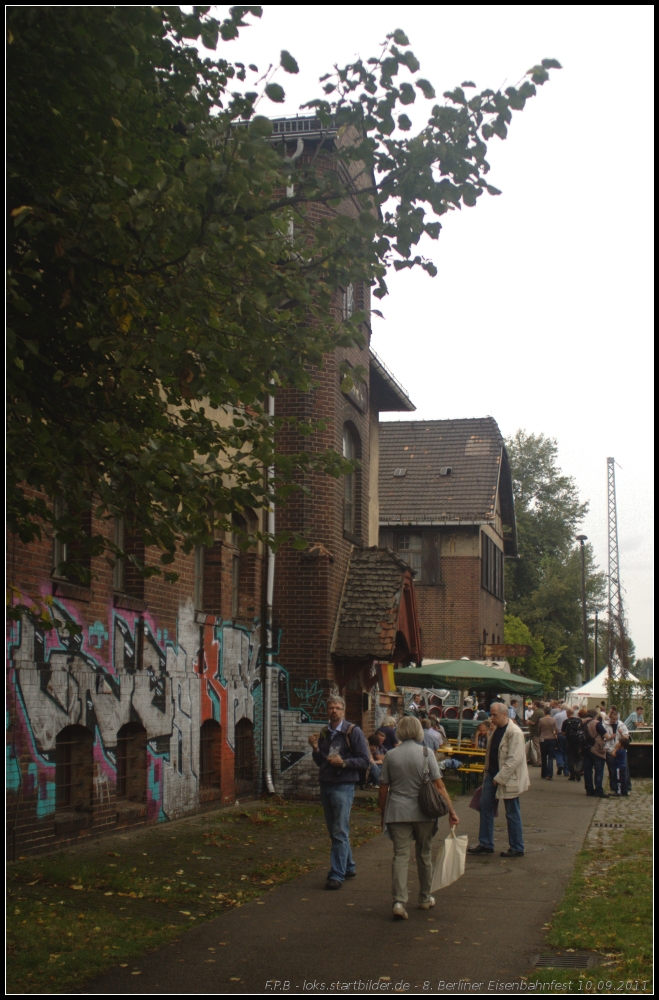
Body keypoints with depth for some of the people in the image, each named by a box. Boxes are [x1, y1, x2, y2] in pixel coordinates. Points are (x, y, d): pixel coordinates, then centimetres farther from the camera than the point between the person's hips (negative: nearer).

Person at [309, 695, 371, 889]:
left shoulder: (353, 732, -6)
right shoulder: (323, 734, 12)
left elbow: (364, 761, -9)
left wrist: (343, 762, -21)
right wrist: (315, 748, -1)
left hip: (343, 787, -7)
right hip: (325, 785, 7)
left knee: (340, 833, -9)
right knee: (335, 832, 13)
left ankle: (337, 875, -8)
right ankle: (348, 867, 25)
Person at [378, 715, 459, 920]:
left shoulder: (391, 755, 0)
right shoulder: (426, 753, -4)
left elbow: (383, 789, 4)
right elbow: (438, 785, -8)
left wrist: (382, 814, 15)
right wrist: (451, 810, -4)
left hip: (398, 812, 0)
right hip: (423, 812, 0)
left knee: (400, 856, -2)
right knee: (424, 855, 16)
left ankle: (399, 901, -16)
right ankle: (425, 899, 29)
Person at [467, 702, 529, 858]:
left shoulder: (514, 733, -21)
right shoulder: (497, 729, 8)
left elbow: (514, 759, -24)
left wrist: (499, 778, -22)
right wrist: (488, 773, 14)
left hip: (508, 778, -9)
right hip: (492, 774, 9)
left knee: (512, 814, 2)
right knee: (485, 806, 10)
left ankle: (517, 849, 14)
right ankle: (485, 844, 18)